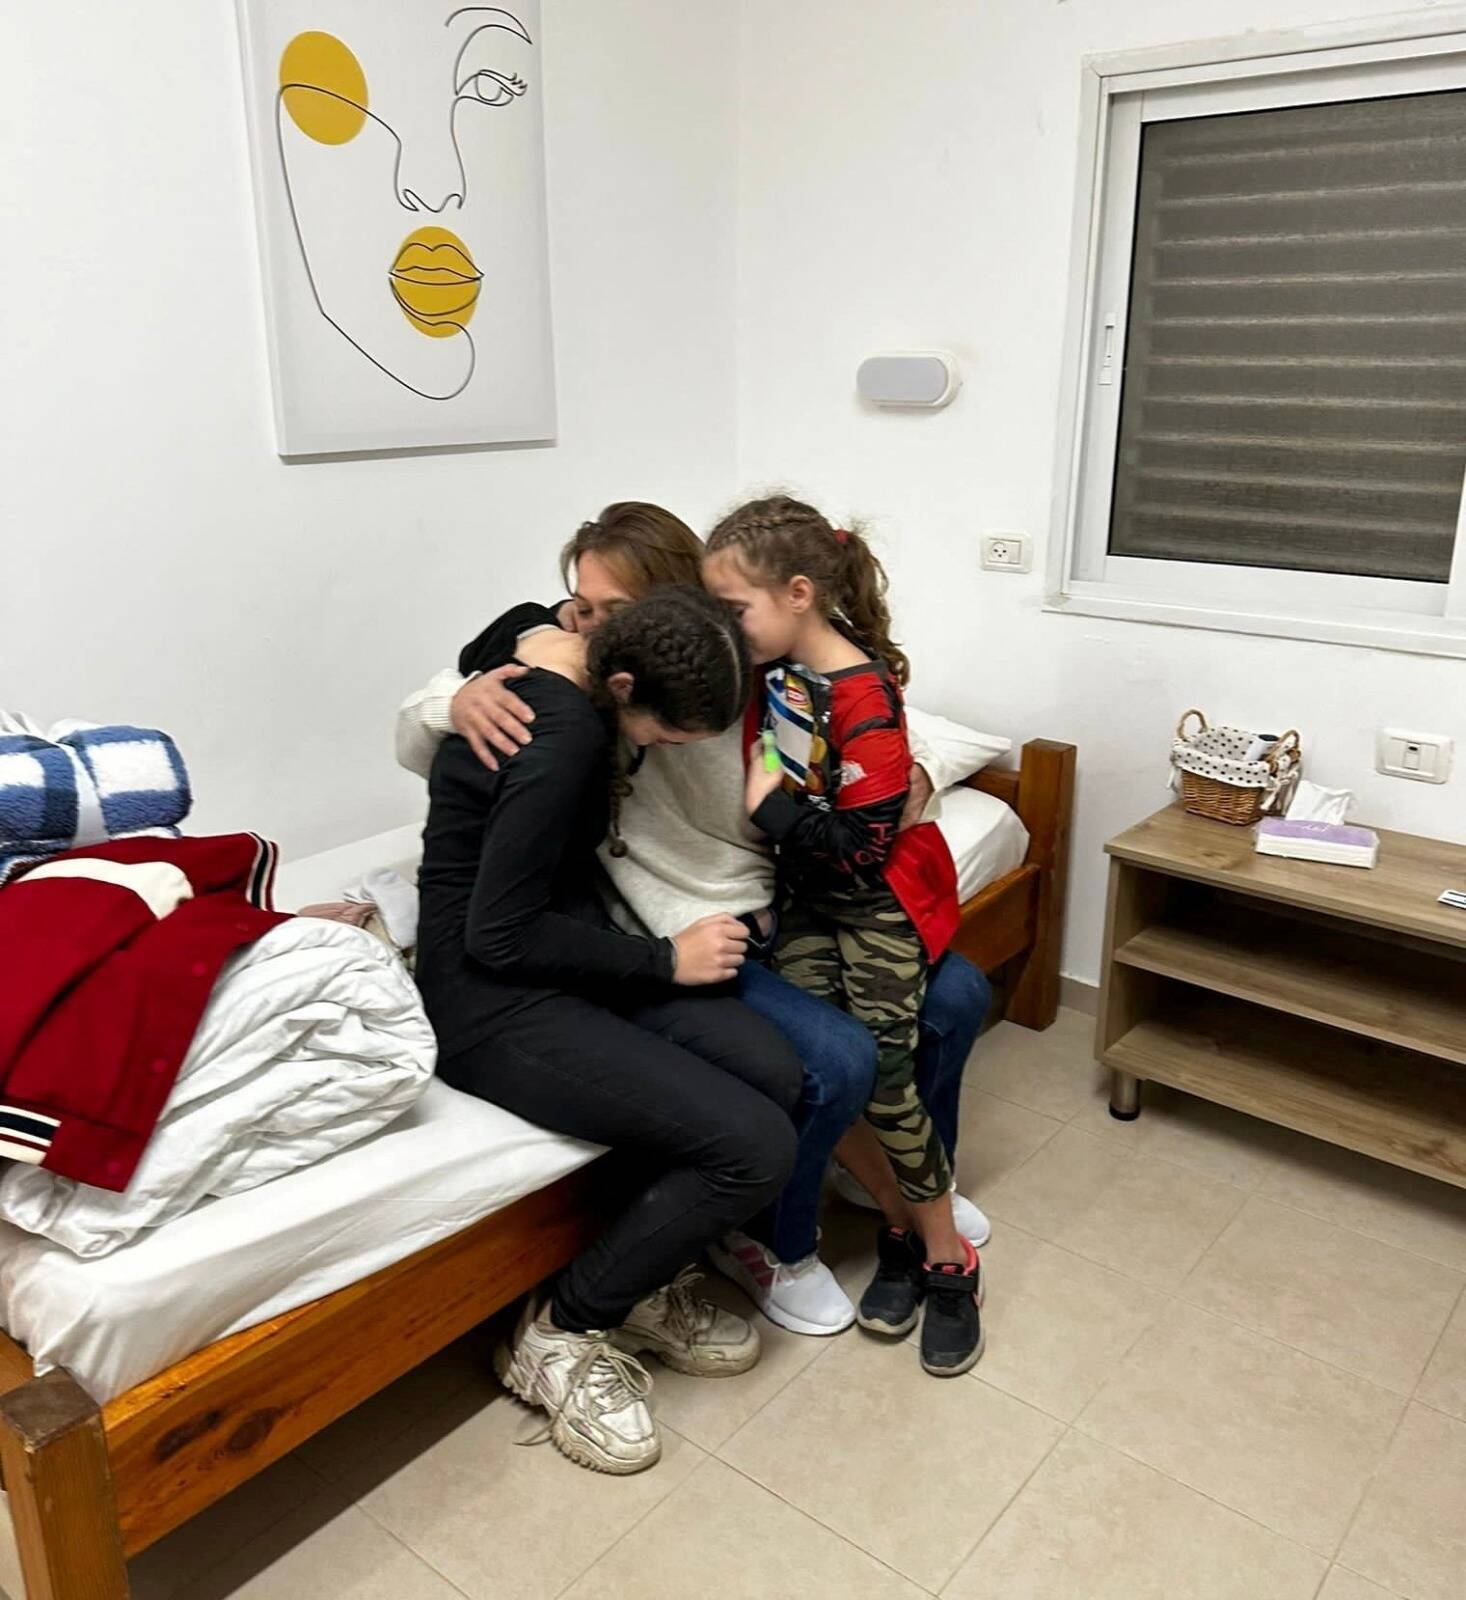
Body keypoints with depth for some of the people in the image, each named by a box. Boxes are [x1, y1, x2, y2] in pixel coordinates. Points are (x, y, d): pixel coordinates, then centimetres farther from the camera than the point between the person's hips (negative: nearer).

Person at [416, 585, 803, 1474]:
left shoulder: (545, 637, -1)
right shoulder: (561, 736, -26)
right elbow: (498, 937, -22)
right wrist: (666, 961, -13)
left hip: (562, 947, 9)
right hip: (494, 1003, -9)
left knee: (774, 1073, -11)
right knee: (758, 1148, -17)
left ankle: (651, 1288, 11)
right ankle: (563, 1332, 4)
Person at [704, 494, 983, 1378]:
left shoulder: (864, 696, -23)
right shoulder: (769, 667, -2)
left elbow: (862, 845, -25)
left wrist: (770, 802, -21)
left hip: (884, 899, -6)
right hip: (809, 893, 6)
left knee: (880, 1070, -13)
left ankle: (948, 1258, 8)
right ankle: (903, 1223, 10)